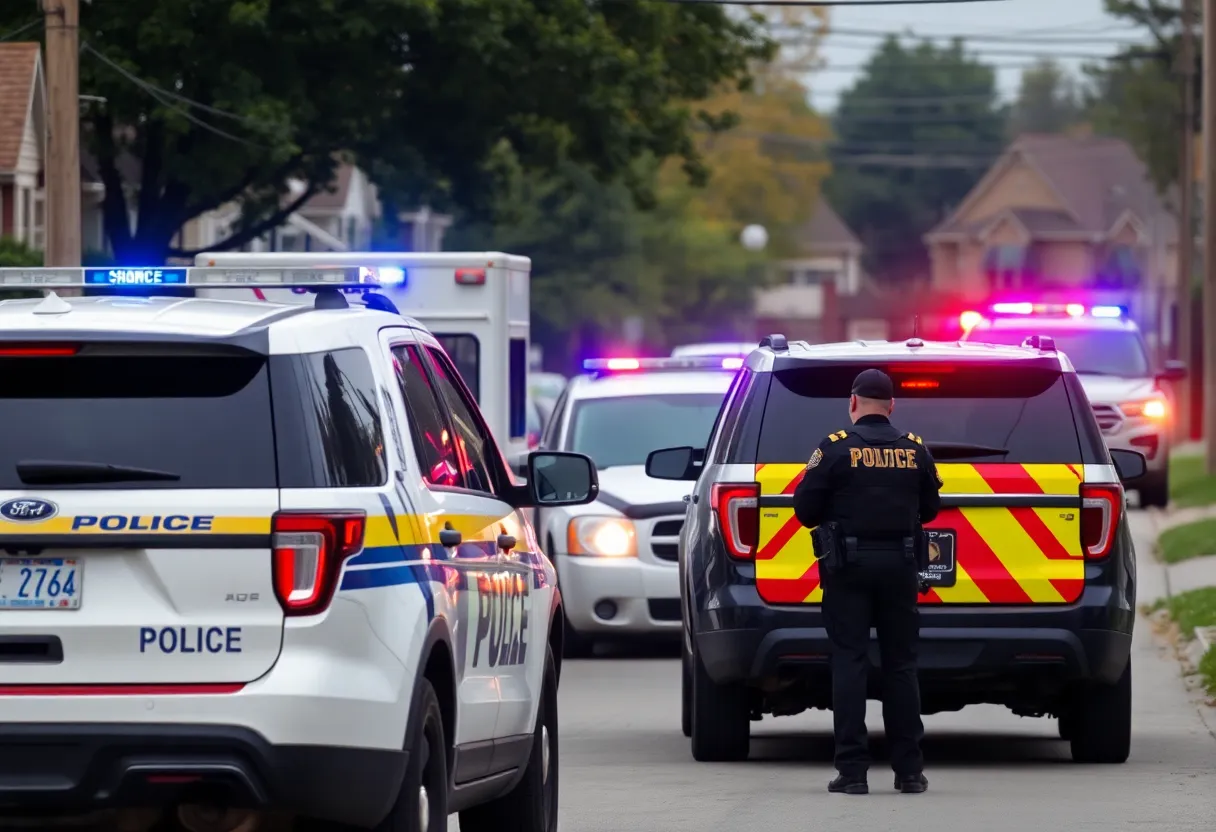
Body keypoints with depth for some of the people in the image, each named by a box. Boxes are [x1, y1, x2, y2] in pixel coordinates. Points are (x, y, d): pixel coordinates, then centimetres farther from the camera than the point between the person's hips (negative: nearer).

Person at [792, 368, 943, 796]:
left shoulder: (836, 447, -7)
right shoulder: (915, 450, 4)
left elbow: (805, 508, -7)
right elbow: (930, 508, 11)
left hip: (849, 567, -3)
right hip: (900, 566, 3)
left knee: (849, 663, -1)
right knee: (901, 665, 8)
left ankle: (852, 770, -6)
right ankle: (909, 771, 8)